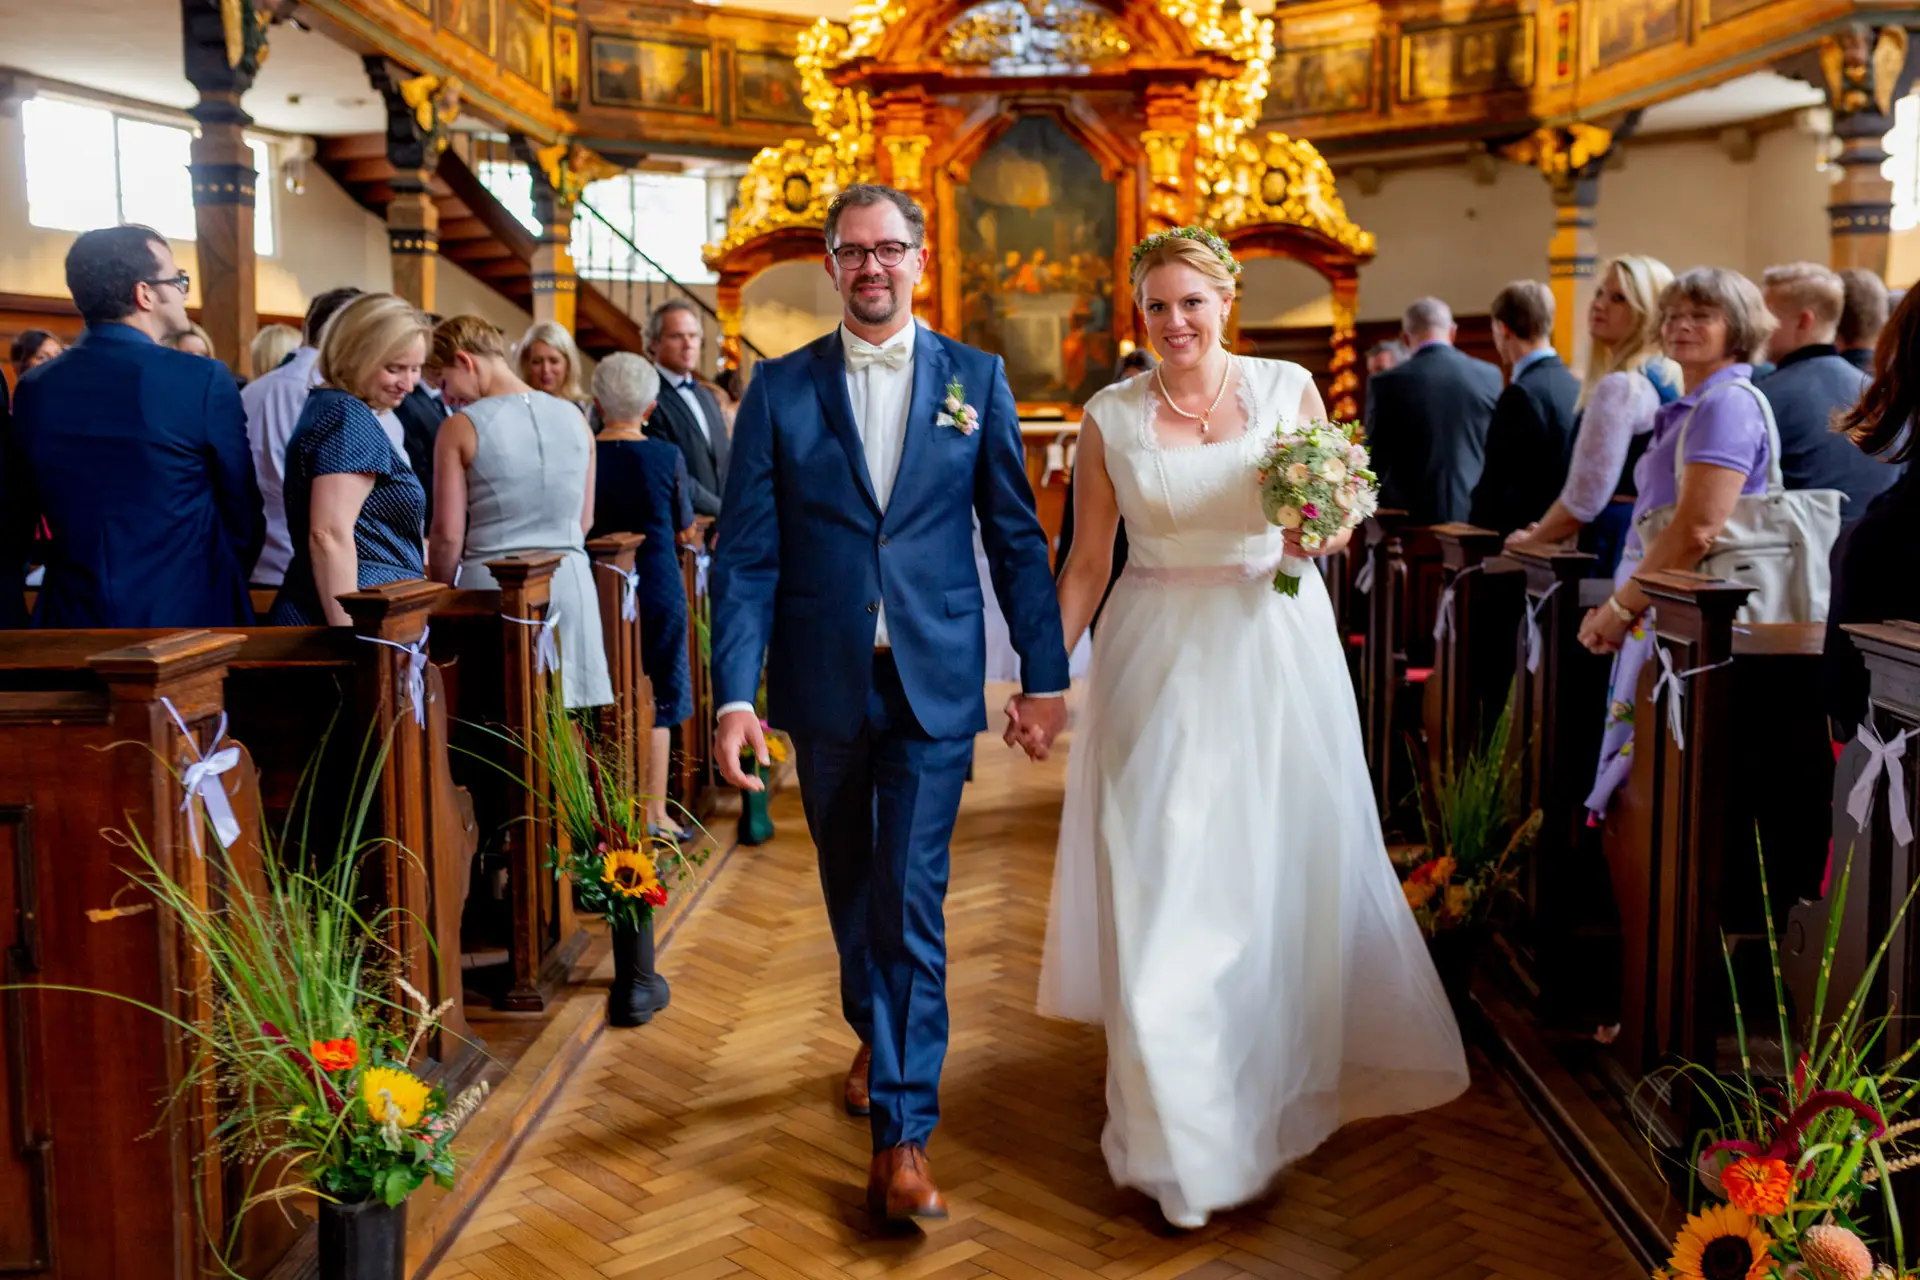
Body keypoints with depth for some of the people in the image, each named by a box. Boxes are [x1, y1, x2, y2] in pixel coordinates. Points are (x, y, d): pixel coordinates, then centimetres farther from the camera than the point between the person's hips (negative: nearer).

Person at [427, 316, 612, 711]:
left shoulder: (460, 428, -7)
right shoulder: (574, 418, 5)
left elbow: (448, 534, -5)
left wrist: (441, 590, 11)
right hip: (570, 580, 4)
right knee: (569, 718, 9)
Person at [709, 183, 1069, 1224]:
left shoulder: (974, 379, 3)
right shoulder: (779, 388, 2)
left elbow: (1018, 537, 4)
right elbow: (746, 553, -2)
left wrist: (1045, 675, 1)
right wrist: (735, 694, -9)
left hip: (934, 686, -2)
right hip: (824, 685, 2)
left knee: (911, 899, -5)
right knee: (851, 888, 18)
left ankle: (902, 1137, 3)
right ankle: (875, 1036, 44)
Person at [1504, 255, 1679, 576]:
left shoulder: (1619, 386, -15)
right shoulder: (1668, 378, 16)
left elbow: (1585, 496, -17)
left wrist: (1532, 539, 0)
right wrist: (1546, 531, 20)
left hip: (1618, 544, -9)